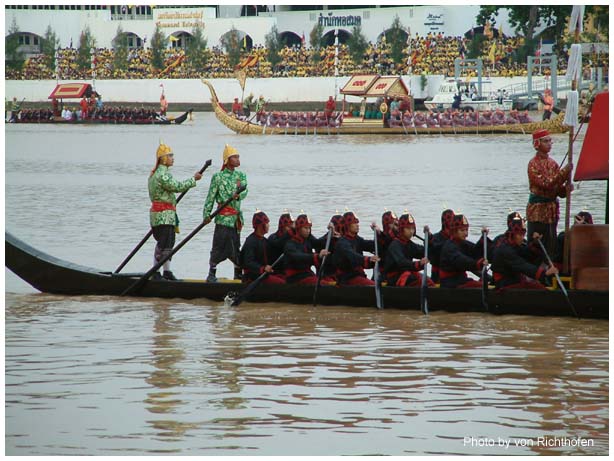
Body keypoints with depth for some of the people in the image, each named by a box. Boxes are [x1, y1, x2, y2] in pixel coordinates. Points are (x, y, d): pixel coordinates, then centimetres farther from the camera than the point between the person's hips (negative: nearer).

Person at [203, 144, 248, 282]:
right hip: (223, 217, -4)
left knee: (235, 245, 8)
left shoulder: (241, 176, 12)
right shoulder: (218, 177, -1)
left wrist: (238, 195, -28)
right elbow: (210, 197, -2)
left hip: (237, 217, 4)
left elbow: (245, 191, -5)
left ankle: (238, 274, 16)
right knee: (219, 244, -6)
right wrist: (206, 214, -11)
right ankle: (212, 273, 1)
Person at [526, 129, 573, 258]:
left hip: (552, 209, 7)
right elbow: (546, 184, -21)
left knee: (551, 246, 7)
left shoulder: (552, 164, 12)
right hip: (538, 210, -7)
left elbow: (559, 190, 12)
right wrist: (564, 172, -24)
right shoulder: (533, 164, -9)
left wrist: (566, 188, -11)